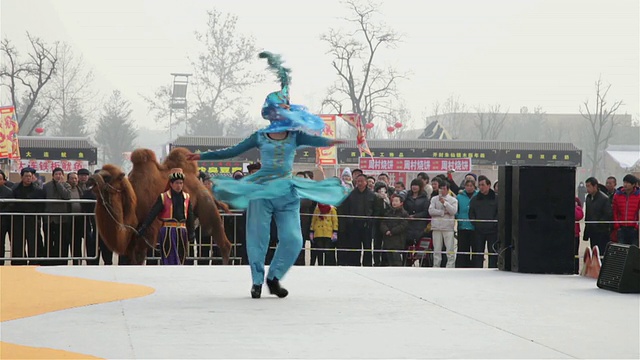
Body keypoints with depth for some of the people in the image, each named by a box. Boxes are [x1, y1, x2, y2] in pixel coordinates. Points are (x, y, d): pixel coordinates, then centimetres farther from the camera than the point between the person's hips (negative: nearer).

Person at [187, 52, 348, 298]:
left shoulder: (296, 136, 4)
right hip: (261, 190, 0)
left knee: (292, 239, -8)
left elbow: (313, 140, -16)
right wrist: (202, 156, 9)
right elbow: (232, 152, 10)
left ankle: (274, 277, 8)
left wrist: (327, 142, -39)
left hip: (287, 192, 0)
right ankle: (257, 281, 8)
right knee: (258, 237, -2)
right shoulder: (260, 137, 5)